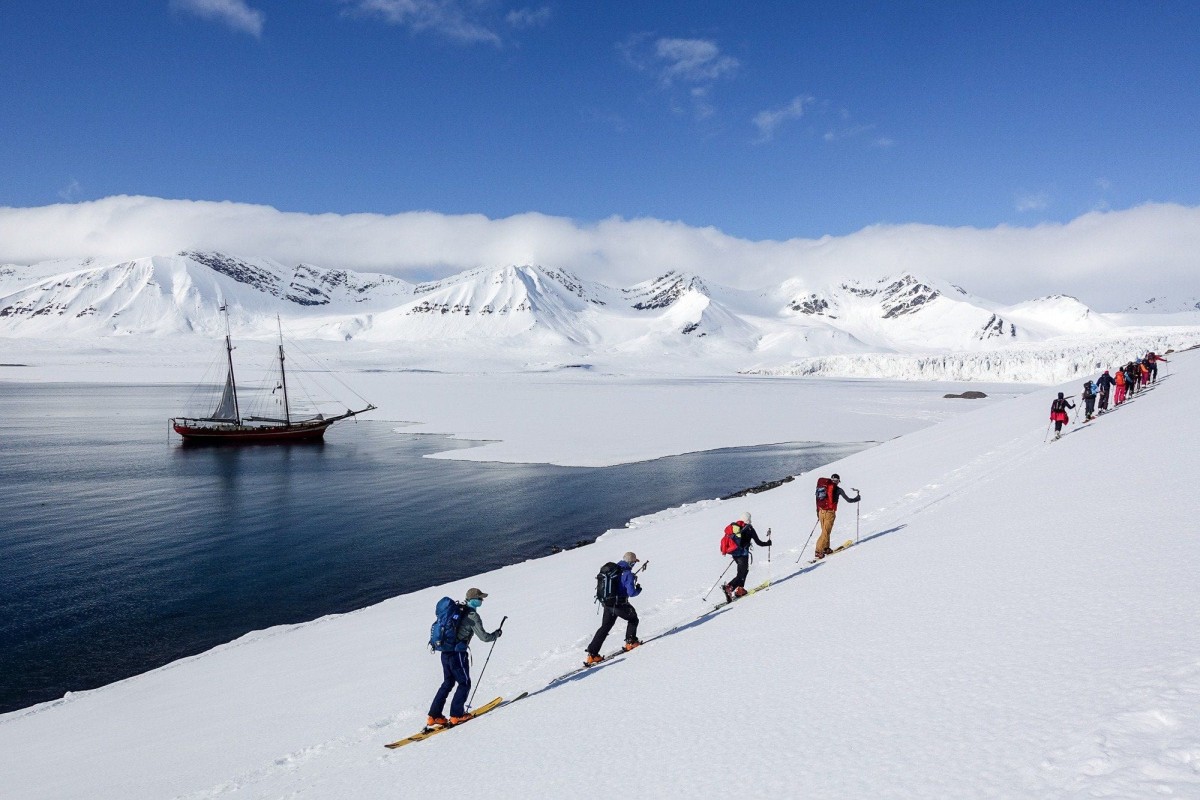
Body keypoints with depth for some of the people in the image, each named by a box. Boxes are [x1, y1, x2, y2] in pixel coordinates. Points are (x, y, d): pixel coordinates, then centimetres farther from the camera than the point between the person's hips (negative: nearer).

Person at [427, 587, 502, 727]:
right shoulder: (472, 615, -13)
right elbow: (484, 637, -12)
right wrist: (496, 634, 4)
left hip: (445, 652, 8)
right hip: (458, 654, -8)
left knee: (448, 683, 17)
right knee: (464, 683, 8)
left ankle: (434, 716, 14)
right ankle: (456, 715, 8)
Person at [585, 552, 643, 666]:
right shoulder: (628, 574, -16)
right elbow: (631, 593, -20)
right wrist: (638, 589, 3)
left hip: (607, 604, 6)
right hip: (619, 605, -6)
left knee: (605, 627, 11)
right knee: (633, 619, 23)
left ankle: (592, 653, 5)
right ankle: (630, 642, 26)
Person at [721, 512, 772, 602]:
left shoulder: (733, 526, 7)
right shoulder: (749, 528, -6)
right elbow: (758, 542, -4)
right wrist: (767, 543, 14)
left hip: (734, 554, 6)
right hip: (743, 554, -6)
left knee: (744, 570, 25)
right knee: (741, 575, -3)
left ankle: (740, 590, 20)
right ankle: (728, 588, -24)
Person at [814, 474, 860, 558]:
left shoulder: (822, 487, 10)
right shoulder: (838, 489, -5)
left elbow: (817, 500, 17)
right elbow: (849, 500, -3)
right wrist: (857, 498, 17)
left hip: (821, 512, 5)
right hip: (830, 513, -5)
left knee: (825, 531, 20)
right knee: (825, 532, -2)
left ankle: (826, 548, 26)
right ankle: (818, 551, -7)